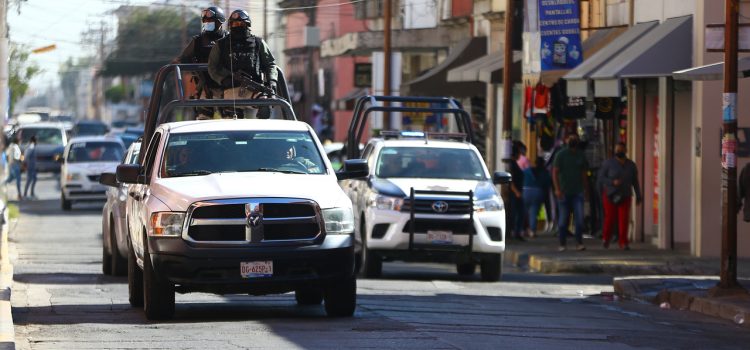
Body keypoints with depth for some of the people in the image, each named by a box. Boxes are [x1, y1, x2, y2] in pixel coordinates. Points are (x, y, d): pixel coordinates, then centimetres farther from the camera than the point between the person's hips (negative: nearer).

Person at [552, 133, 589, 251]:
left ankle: (579, 243, -9)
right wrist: (557, 189, -15)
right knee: (563, 219, 2)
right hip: (564, 192, -2)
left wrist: (586, 190, 14)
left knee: (579, 218, -10)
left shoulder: (581, 155, 11)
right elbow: (555, 172, -4)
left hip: (578, 192, 2)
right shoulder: (561, 155, 0)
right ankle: (562, 244, 9)